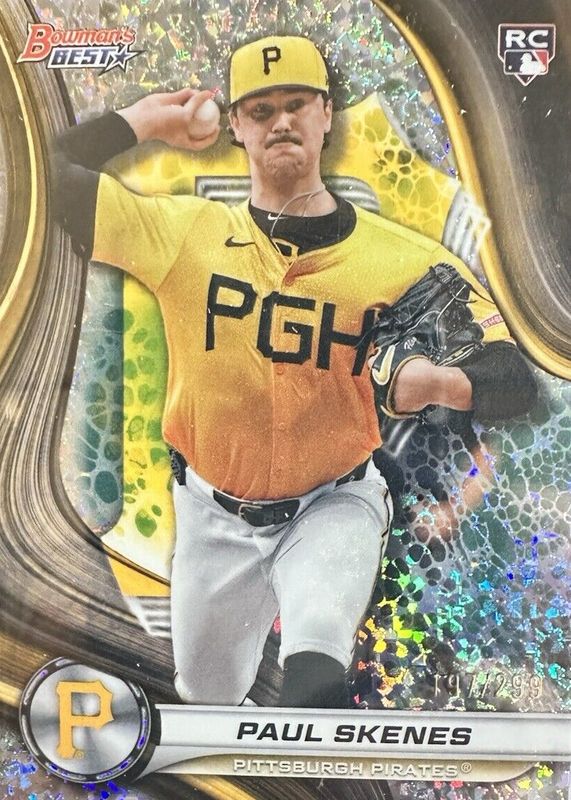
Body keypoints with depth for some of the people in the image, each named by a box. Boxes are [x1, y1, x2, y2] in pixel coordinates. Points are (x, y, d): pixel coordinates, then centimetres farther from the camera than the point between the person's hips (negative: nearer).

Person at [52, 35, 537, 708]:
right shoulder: (186, 232, -8)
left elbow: (515, 380, -16)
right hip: (214, 516, 3)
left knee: (315, 683, -31)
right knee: (206, 694, 26)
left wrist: (442, 383, -37)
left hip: (335, 507, -2)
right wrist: (144, 119, -2)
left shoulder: (407, 259, -11)